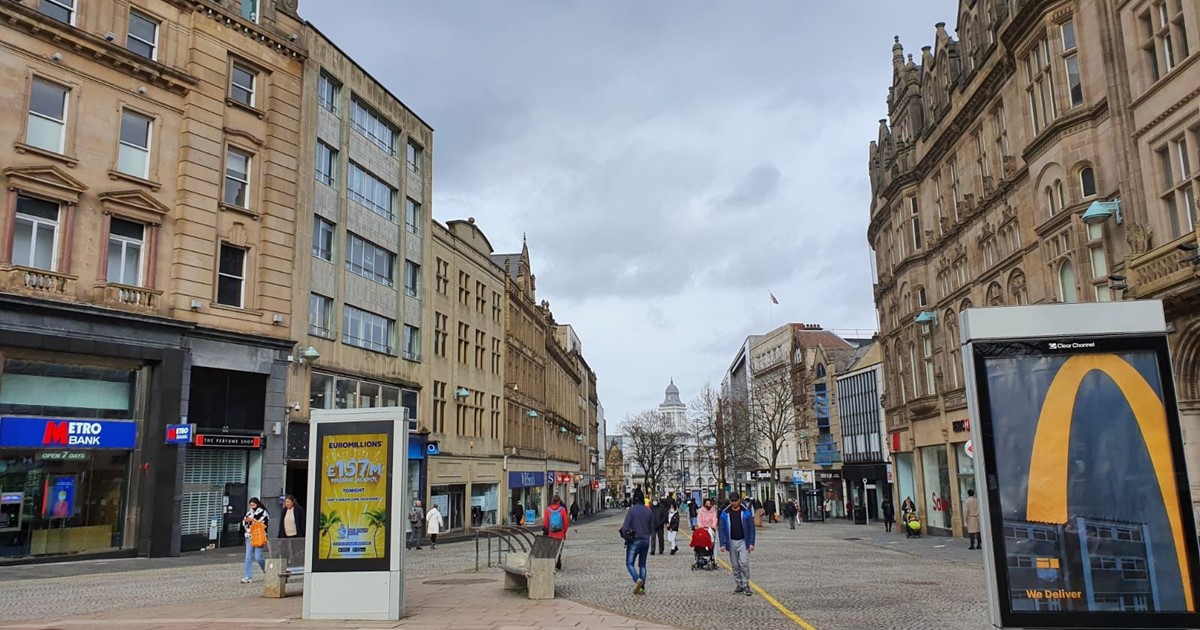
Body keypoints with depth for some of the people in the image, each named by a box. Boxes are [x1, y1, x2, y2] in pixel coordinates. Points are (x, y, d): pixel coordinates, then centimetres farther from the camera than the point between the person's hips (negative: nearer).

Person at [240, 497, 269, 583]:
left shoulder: (263, 512, -5)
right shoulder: (249, 512, 13)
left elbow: (264, 524, -11)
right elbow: (244, 523, 17)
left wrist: (254, 520, -13)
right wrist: (246, 520, -5)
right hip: (249, 537, 6)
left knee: (258, 557, -8)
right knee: (248, 558, 2)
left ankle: (266, 569, 21)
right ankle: (247, 577, 6)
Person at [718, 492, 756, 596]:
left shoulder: (746, 512, -4)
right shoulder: (725, 513, -1)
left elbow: (751, 528, -2)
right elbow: (721, 529, 1)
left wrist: (751, 543, -9)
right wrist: (723, 544, -6)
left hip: (743, 541, -2)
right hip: (732, 542, 2)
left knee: (744, 563, -12)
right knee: (735, 566, 7)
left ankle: (745, 586, -2)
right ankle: (739, 585, 17)